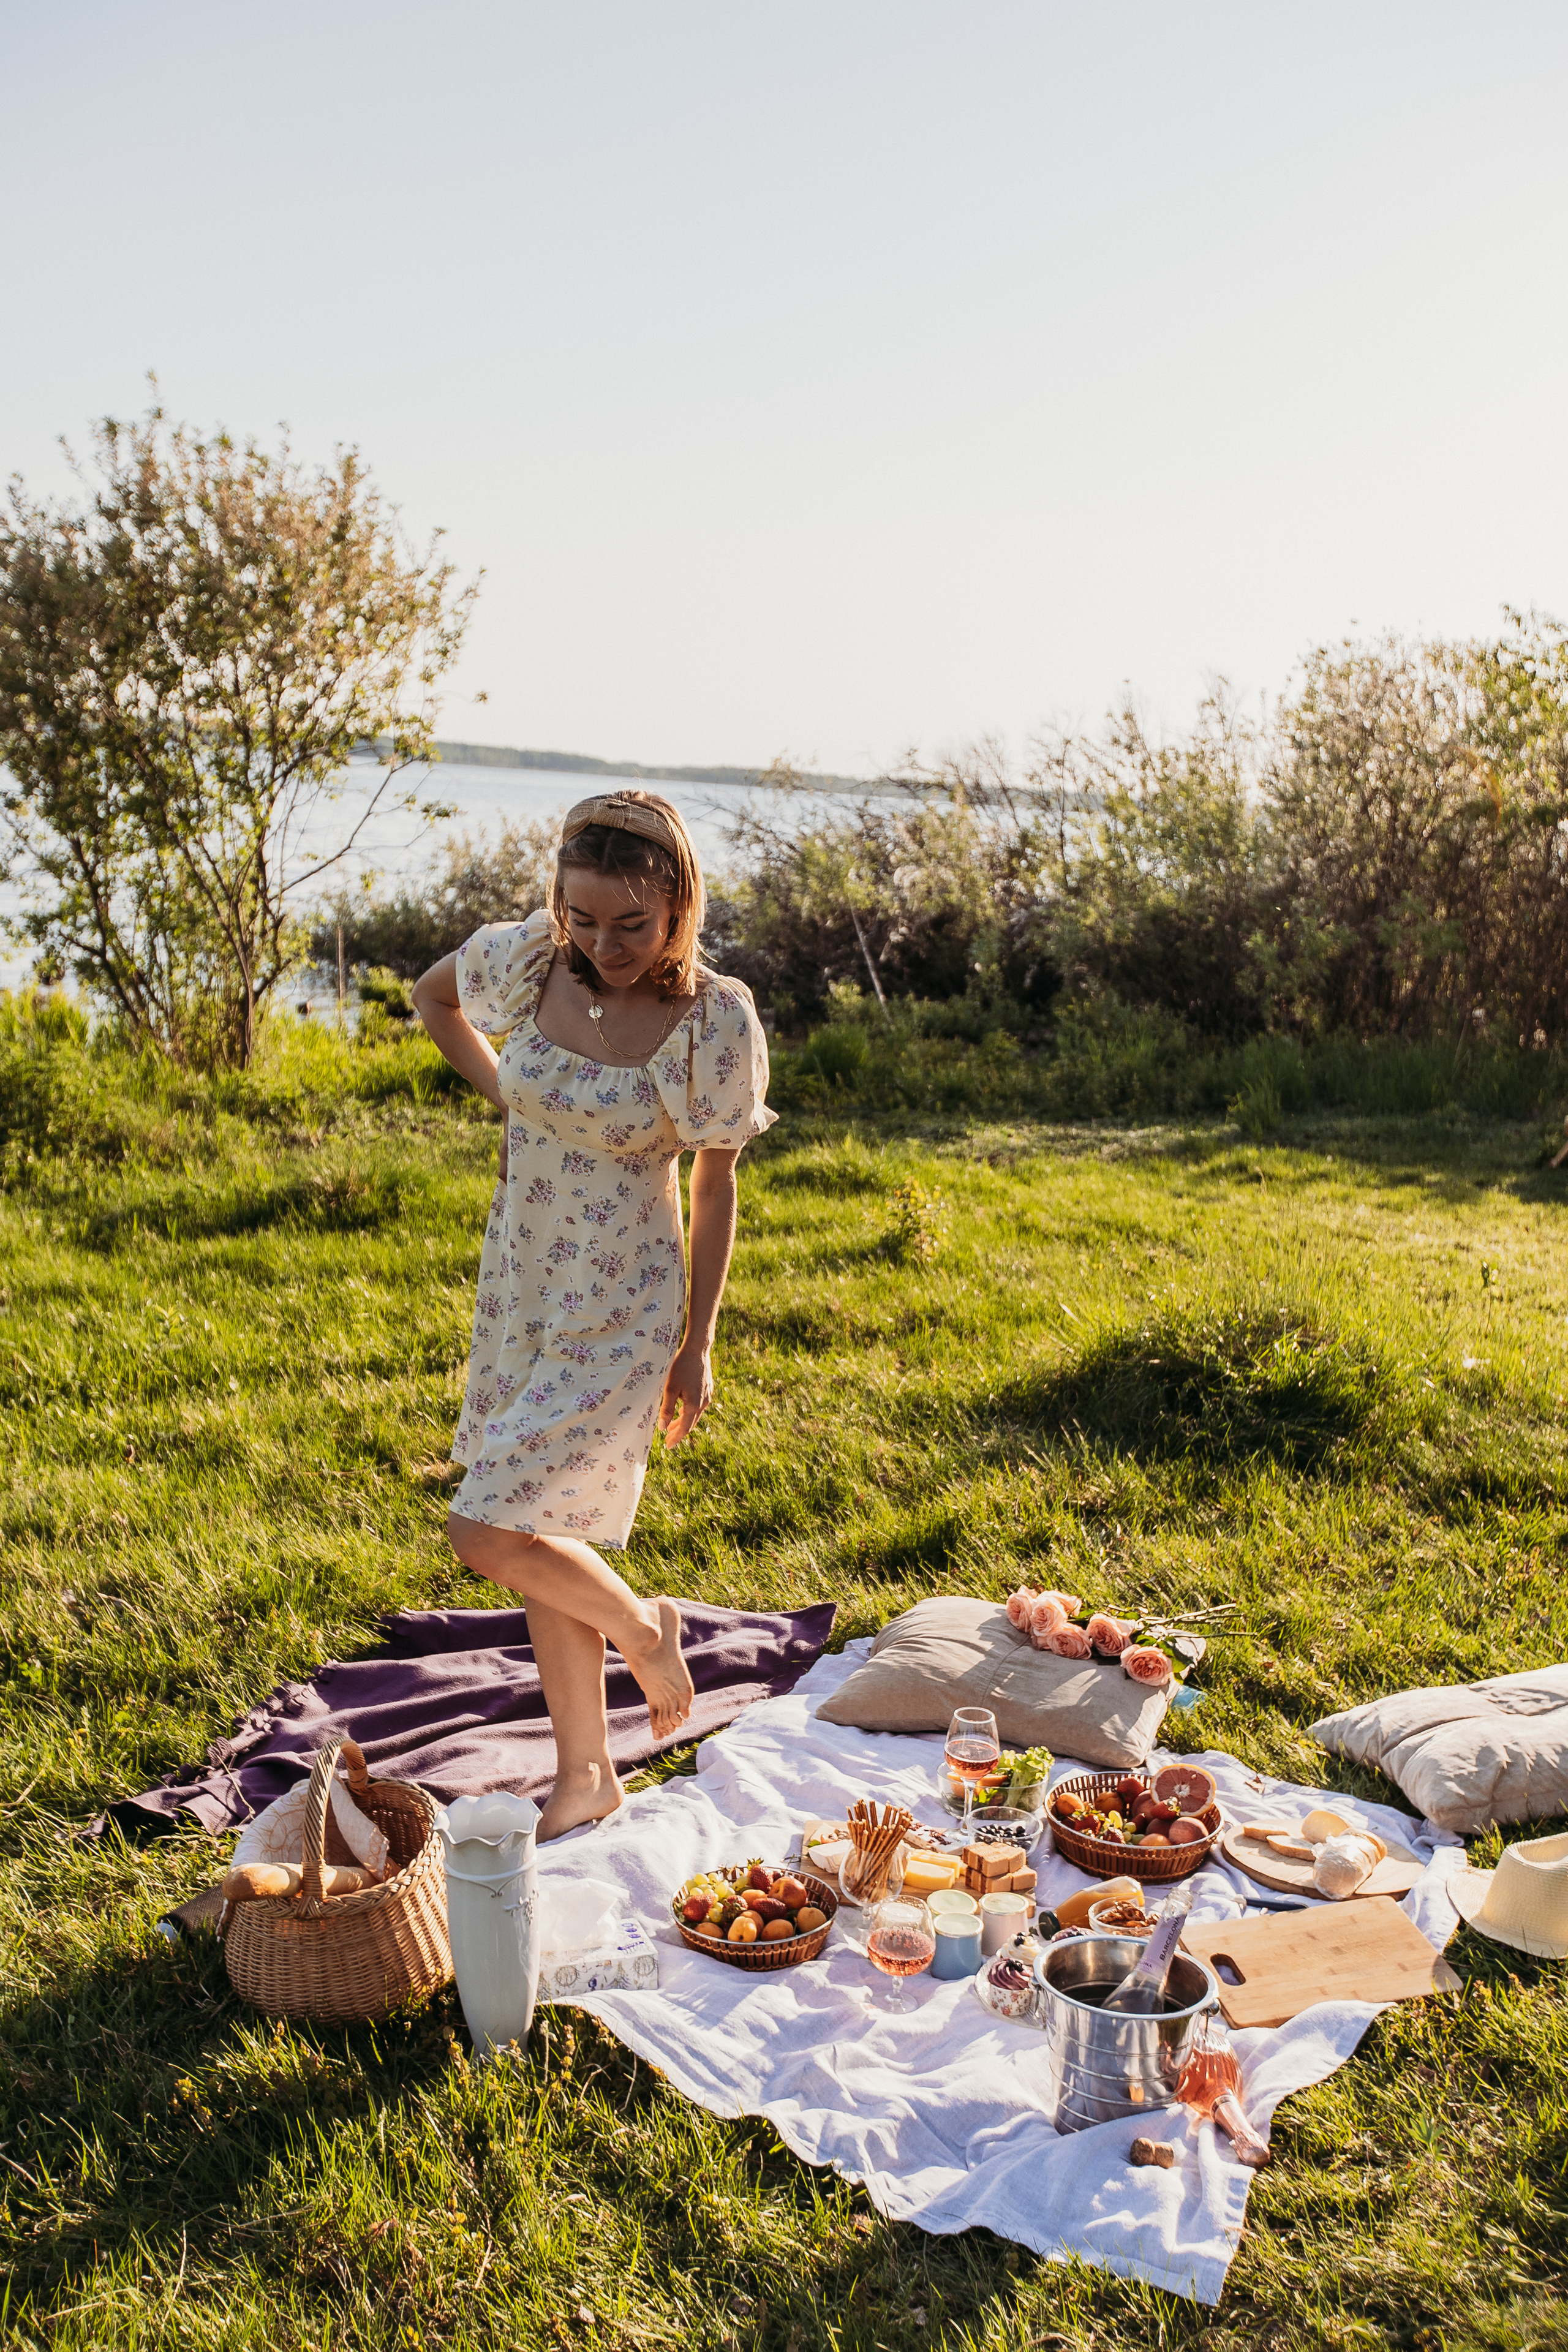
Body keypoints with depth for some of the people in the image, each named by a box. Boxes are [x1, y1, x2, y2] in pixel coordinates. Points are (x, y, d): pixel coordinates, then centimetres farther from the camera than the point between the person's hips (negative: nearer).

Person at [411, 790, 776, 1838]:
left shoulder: (715, 1021, -17)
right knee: (546, 1537, 13)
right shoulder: (526, 957, -6)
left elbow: (715, 1185, -8)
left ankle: (644, 1625, 20)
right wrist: (505, 1095, 6)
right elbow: (434, 994, 16)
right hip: (518, 1282, 5)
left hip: (620, 1308, -5)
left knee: (489, 1535, -10)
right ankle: (587, 1773, 31)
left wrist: (699, 1344, -4)